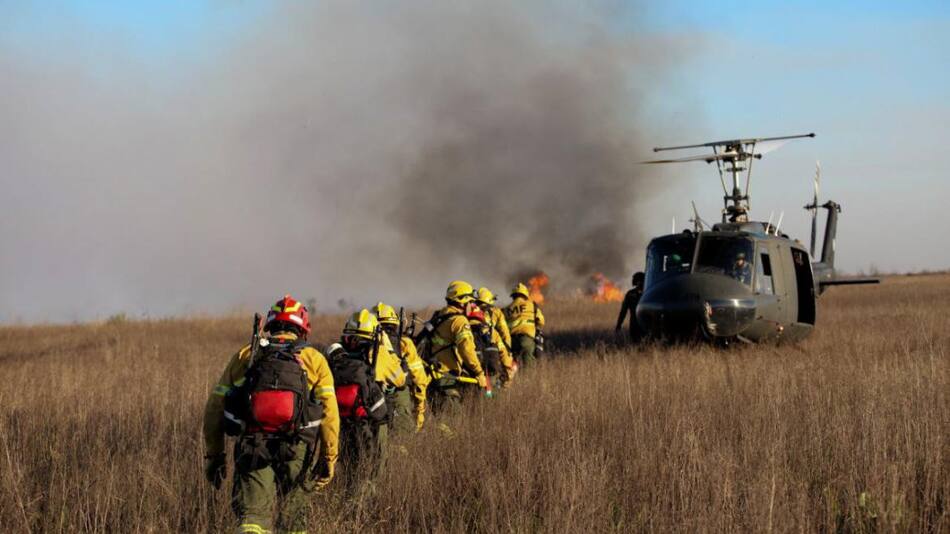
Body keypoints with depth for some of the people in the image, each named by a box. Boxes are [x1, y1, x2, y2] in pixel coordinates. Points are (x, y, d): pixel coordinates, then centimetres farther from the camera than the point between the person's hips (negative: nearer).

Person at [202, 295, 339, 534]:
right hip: (297, 451, 0)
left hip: (252, 447, 0)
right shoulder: (314, 359, 9)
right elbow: (329, 413, 2)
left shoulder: (244, 356, 13)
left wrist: (213, 455, 19)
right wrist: (329, 458, 10)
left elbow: (214, 408, 12)